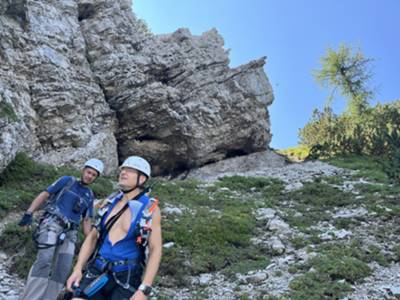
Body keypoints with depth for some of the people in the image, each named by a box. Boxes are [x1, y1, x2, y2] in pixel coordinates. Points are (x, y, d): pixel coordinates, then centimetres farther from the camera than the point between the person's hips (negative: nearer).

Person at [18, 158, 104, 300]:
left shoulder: (89, 196, 19)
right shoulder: (67, 181, 6)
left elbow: (86, 221, 22)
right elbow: (44, 194, 2)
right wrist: (29, 213, -10)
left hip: (69, 232, 5)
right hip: (51, 223, -5)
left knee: (63, 269, -6)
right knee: (44, 260, -22)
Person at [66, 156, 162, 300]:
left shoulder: (150, 209, -6)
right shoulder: (111, 202, 7)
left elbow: (155, 250, -9)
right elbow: (93, 237, 12)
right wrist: (78, 269, 1)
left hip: (127, 278, -3)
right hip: (97, 271, 4)